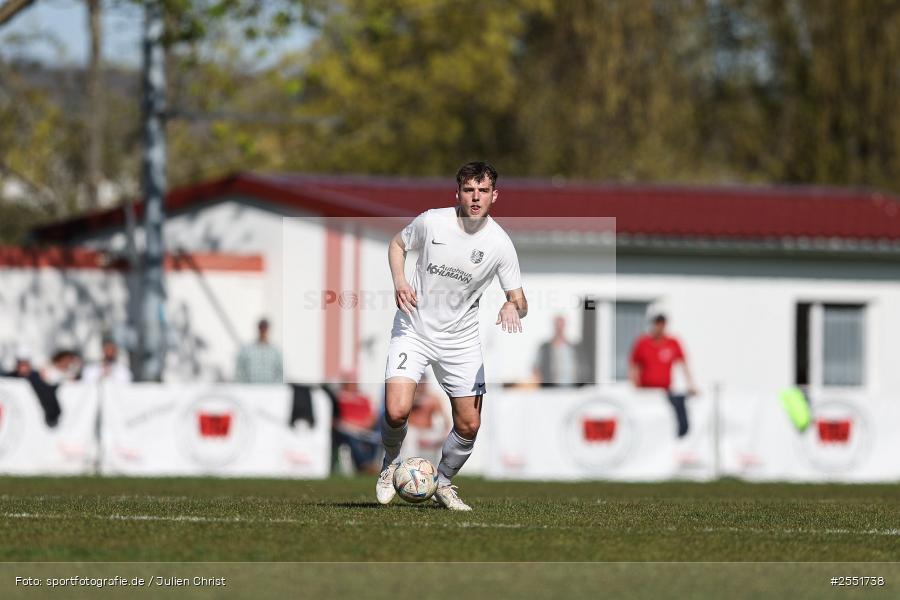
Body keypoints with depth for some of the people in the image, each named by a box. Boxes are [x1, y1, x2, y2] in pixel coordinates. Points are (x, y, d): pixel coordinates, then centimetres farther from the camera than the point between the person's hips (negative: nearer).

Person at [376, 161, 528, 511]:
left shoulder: (500, 244, -10)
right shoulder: (431, 222, -11)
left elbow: (520, 301, -5)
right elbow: (397, 244, 9)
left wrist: (513, 307, -30)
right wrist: (399, 280, -10)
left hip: (461, 340, 2)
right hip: (414, 329, -2)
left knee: (469, 425, 0)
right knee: (397, 411, -19)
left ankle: (443, 483, 28)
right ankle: (390, 465, 13)